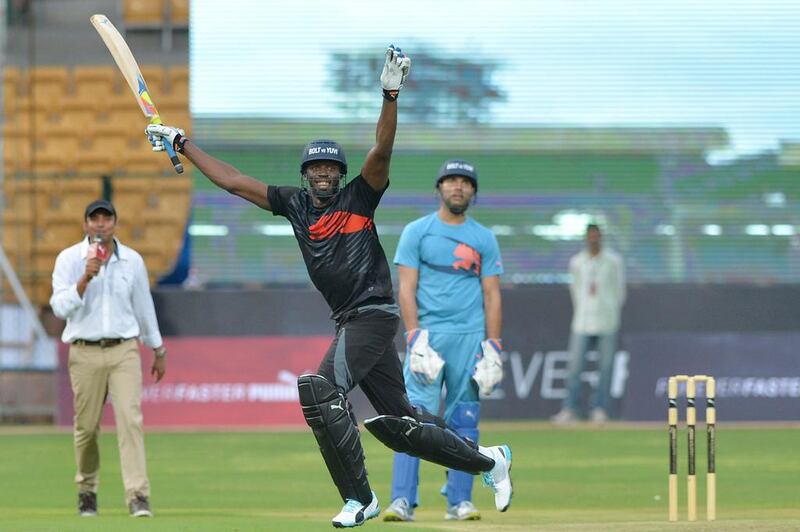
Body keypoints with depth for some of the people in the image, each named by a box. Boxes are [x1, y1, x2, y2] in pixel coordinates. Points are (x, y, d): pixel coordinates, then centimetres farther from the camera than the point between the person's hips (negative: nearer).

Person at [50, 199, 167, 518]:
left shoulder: (132, 261, 7)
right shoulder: (69, 260, 0)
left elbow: (144, 307, 17)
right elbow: (60, 307, -11)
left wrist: (158, 350, 22)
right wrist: (85, 278, -23)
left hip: (124, 351, 1)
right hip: (85, 353, -1)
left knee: (130, 419, -13)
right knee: (86, 427, 4)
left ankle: (138, 495, -19)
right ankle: (87, 490, 24)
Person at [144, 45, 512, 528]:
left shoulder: (359, 197, -3)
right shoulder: (295, 204, 11)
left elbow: (382, 152, -18)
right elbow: (232, 181, 15)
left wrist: (391, 96, -31)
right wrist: (182, 143, 15)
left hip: (375, 313, -7)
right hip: (350, 321, 7)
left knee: (321, 390, -20)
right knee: (398, 422, 8)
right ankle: (488, 460, 22)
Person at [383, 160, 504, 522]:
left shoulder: (484, 239, 12)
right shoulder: (417, 232, 6)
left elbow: (492, 295, 9)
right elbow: (406, 288, -1)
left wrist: (493, 347, 0)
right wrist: (415, 338, -13)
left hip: (470, 338, 2)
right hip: (428, 334, -2)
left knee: (464, 422, 3)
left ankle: (459, 502, 7)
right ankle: (402, 500, -16)